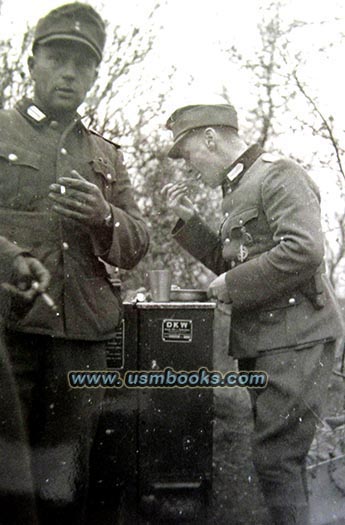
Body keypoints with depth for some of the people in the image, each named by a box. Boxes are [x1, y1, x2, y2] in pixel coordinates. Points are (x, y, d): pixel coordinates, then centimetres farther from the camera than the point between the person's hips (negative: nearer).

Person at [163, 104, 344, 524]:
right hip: (260, 341, 9)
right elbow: (230, 261, 22)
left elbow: (303, 250, -24)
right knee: (281, 457, 17)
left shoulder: (279, 175, -10)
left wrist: (231, 285, -15)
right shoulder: (238, 188, 18)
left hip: (293, 338, -9)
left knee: (275, 457, -6)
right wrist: (188, 219, 11)